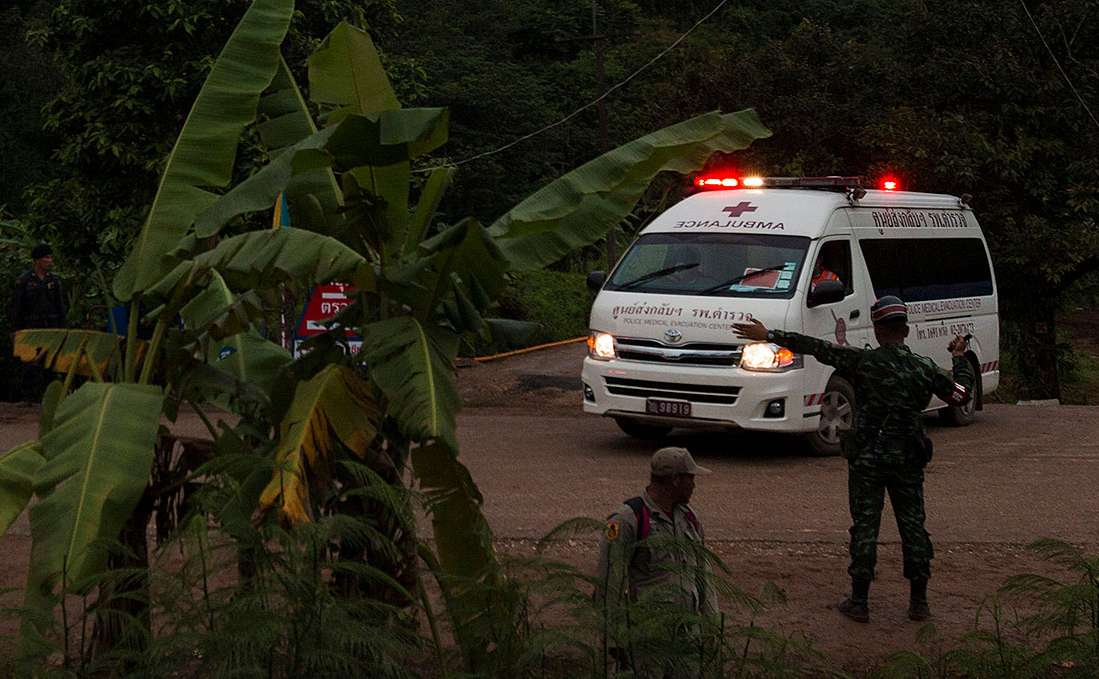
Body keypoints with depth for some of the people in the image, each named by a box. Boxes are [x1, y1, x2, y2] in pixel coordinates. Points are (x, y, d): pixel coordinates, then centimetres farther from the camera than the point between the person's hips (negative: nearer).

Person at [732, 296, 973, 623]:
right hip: (907, 460, 2)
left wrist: (769, 335, -5)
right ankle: (919, 602, 13)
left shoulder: (862, 362, -11)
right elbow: (961, 393, 10)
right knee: (913, 525, 9)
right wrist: (960, 357, 27)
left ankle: (859, 601, 6)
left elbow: (815, 347, -11)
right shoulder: (924, 367, -3)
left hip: (866, 459, -2)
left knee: (865, 526, 3)